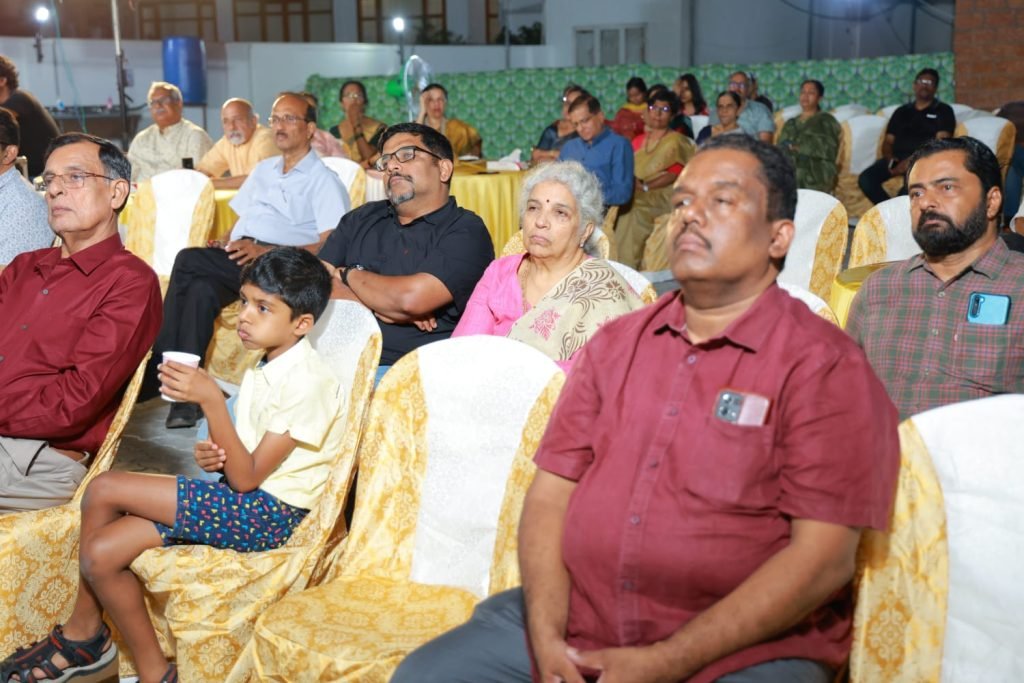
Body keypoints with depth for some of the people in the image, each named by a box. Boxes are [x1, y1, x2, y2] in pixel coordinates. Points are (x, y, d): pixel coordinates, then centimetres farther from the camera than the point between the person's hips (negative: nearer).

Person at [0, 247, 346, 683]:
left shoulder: (306, 382, -17)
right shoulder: (265, 369, 11)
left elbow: (246, 478, -19)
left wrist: (210, 399, -26)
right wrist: (216, 456, -5)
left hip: (271, 513, -8)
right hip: (246, 500, 8)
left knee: (104, 490, -14)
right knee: (100, 552, -10)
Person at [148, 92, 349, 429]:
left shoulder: (324, 181, 5)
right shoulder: (263, 170, 29)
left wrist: (264, 251, -18)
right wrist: (225, 244, 5)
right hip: (237, 261, 6)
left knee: (189, 261, -26)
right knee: (201, 289, -29)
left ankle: (157, 370, -19)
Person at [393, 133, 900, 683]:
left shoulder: (826, 366, -5)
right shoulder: (614, 343, 12)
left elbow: (823, 557, -11)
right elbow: (551, 490, 8)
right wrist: (546, 636, -7)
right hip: (574, 623, 4)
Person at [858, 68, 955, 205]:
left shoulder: (943, 111, 12)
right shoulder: (901, 112, 25)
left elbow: (941, 143, -2)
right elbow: (888, 142, 19)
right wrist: (890, 159, -6)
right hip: (897, 158, 4)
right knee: (865, 179, -24)